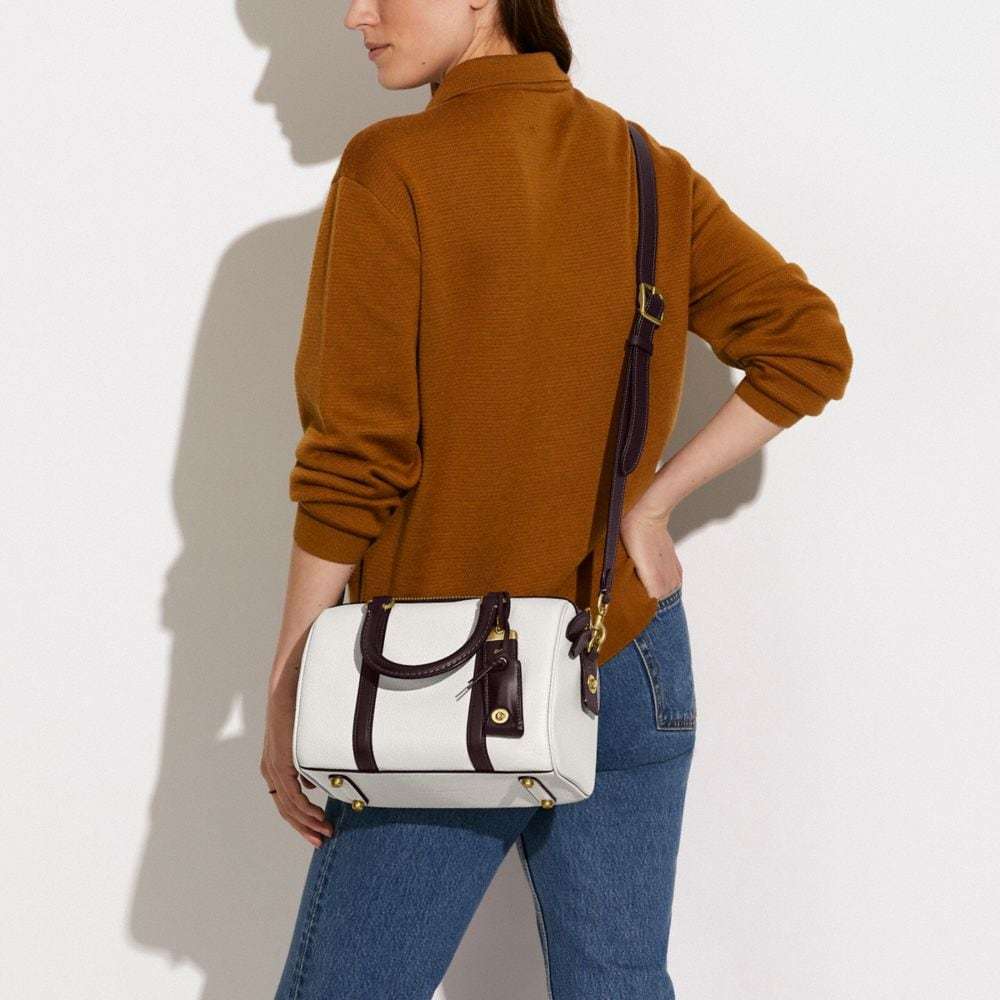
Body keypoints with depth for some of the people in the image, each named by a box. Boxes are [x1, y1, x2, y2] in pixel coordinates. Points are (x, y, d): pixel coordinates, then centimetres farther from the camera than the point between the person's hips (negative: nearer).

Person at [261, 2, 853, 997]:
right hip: (632, 663, 5)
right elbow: (811, 348, 2)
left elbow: (354, 456, -14)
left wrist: (287, 688, -7)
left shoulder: (393, 168, -12)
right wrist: (649, 502, 2)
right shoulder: (653, 174, 4)